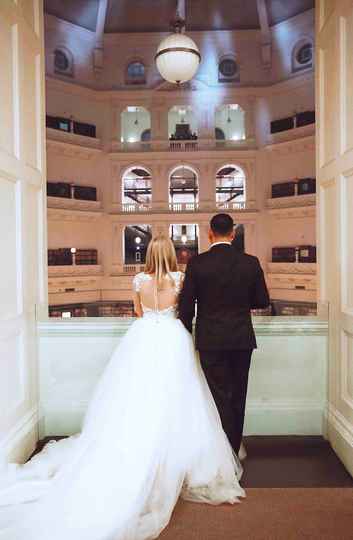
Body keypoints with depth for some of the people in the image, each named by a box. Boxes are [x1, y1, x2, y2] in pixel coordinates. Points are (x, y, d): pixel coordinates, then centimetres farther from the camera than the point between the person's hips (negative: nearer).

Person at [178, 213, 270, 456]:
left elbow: (186, 305, -6)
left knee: (219, 395, 7)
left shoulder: (197, 263, -9)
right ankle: (235, 448, 31)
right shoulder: (251, 262, -3)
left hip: (211, 340, -3)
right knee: (238, 395, 16)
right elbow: (263, 301, 3)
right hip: (242, 338, 3)